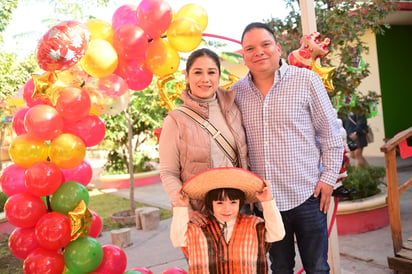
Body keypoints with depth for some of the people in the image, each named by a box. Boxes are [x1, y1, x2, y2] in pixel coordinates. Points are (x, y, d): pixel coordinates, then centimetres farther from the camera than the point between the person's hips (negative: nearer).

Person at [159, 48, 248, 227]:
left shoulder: (233, 111, 4)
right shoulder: (176, 120, -7)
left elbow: (244, 158, 11)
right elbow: (168, 174, -7)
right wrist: (185, 210, -18)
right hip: (198, 213, -3)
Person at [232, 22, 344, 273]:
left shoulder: (306, 80, -5)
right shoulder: (237, 92, 3)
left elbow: (331, 134, -1)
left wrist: (329, 178, -5)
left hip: (307, 195, -2)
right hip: (264, 198, 3)